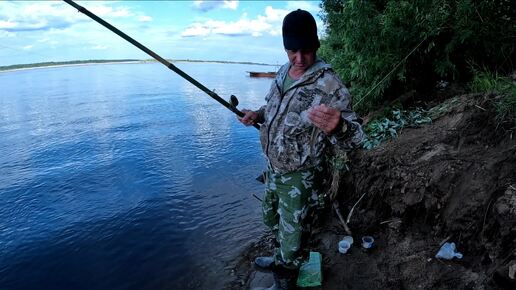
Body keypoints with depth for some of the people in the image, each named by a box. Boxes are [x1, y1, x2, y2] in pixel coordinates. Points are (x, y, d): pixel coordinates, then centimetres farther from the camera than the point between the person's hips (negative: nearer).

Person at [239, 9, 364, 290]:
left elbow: (354, 136, -29)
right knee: (273, 218, 28)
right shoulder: (284, 72, -1)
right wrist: (258, 114, -2)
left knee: (293, 238, 7)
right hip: (273, 167, 8)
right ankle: (280, 259, 55)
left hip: (300, 178, -8)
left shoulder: (329, 85, -24)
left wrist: (337, 127, -52)